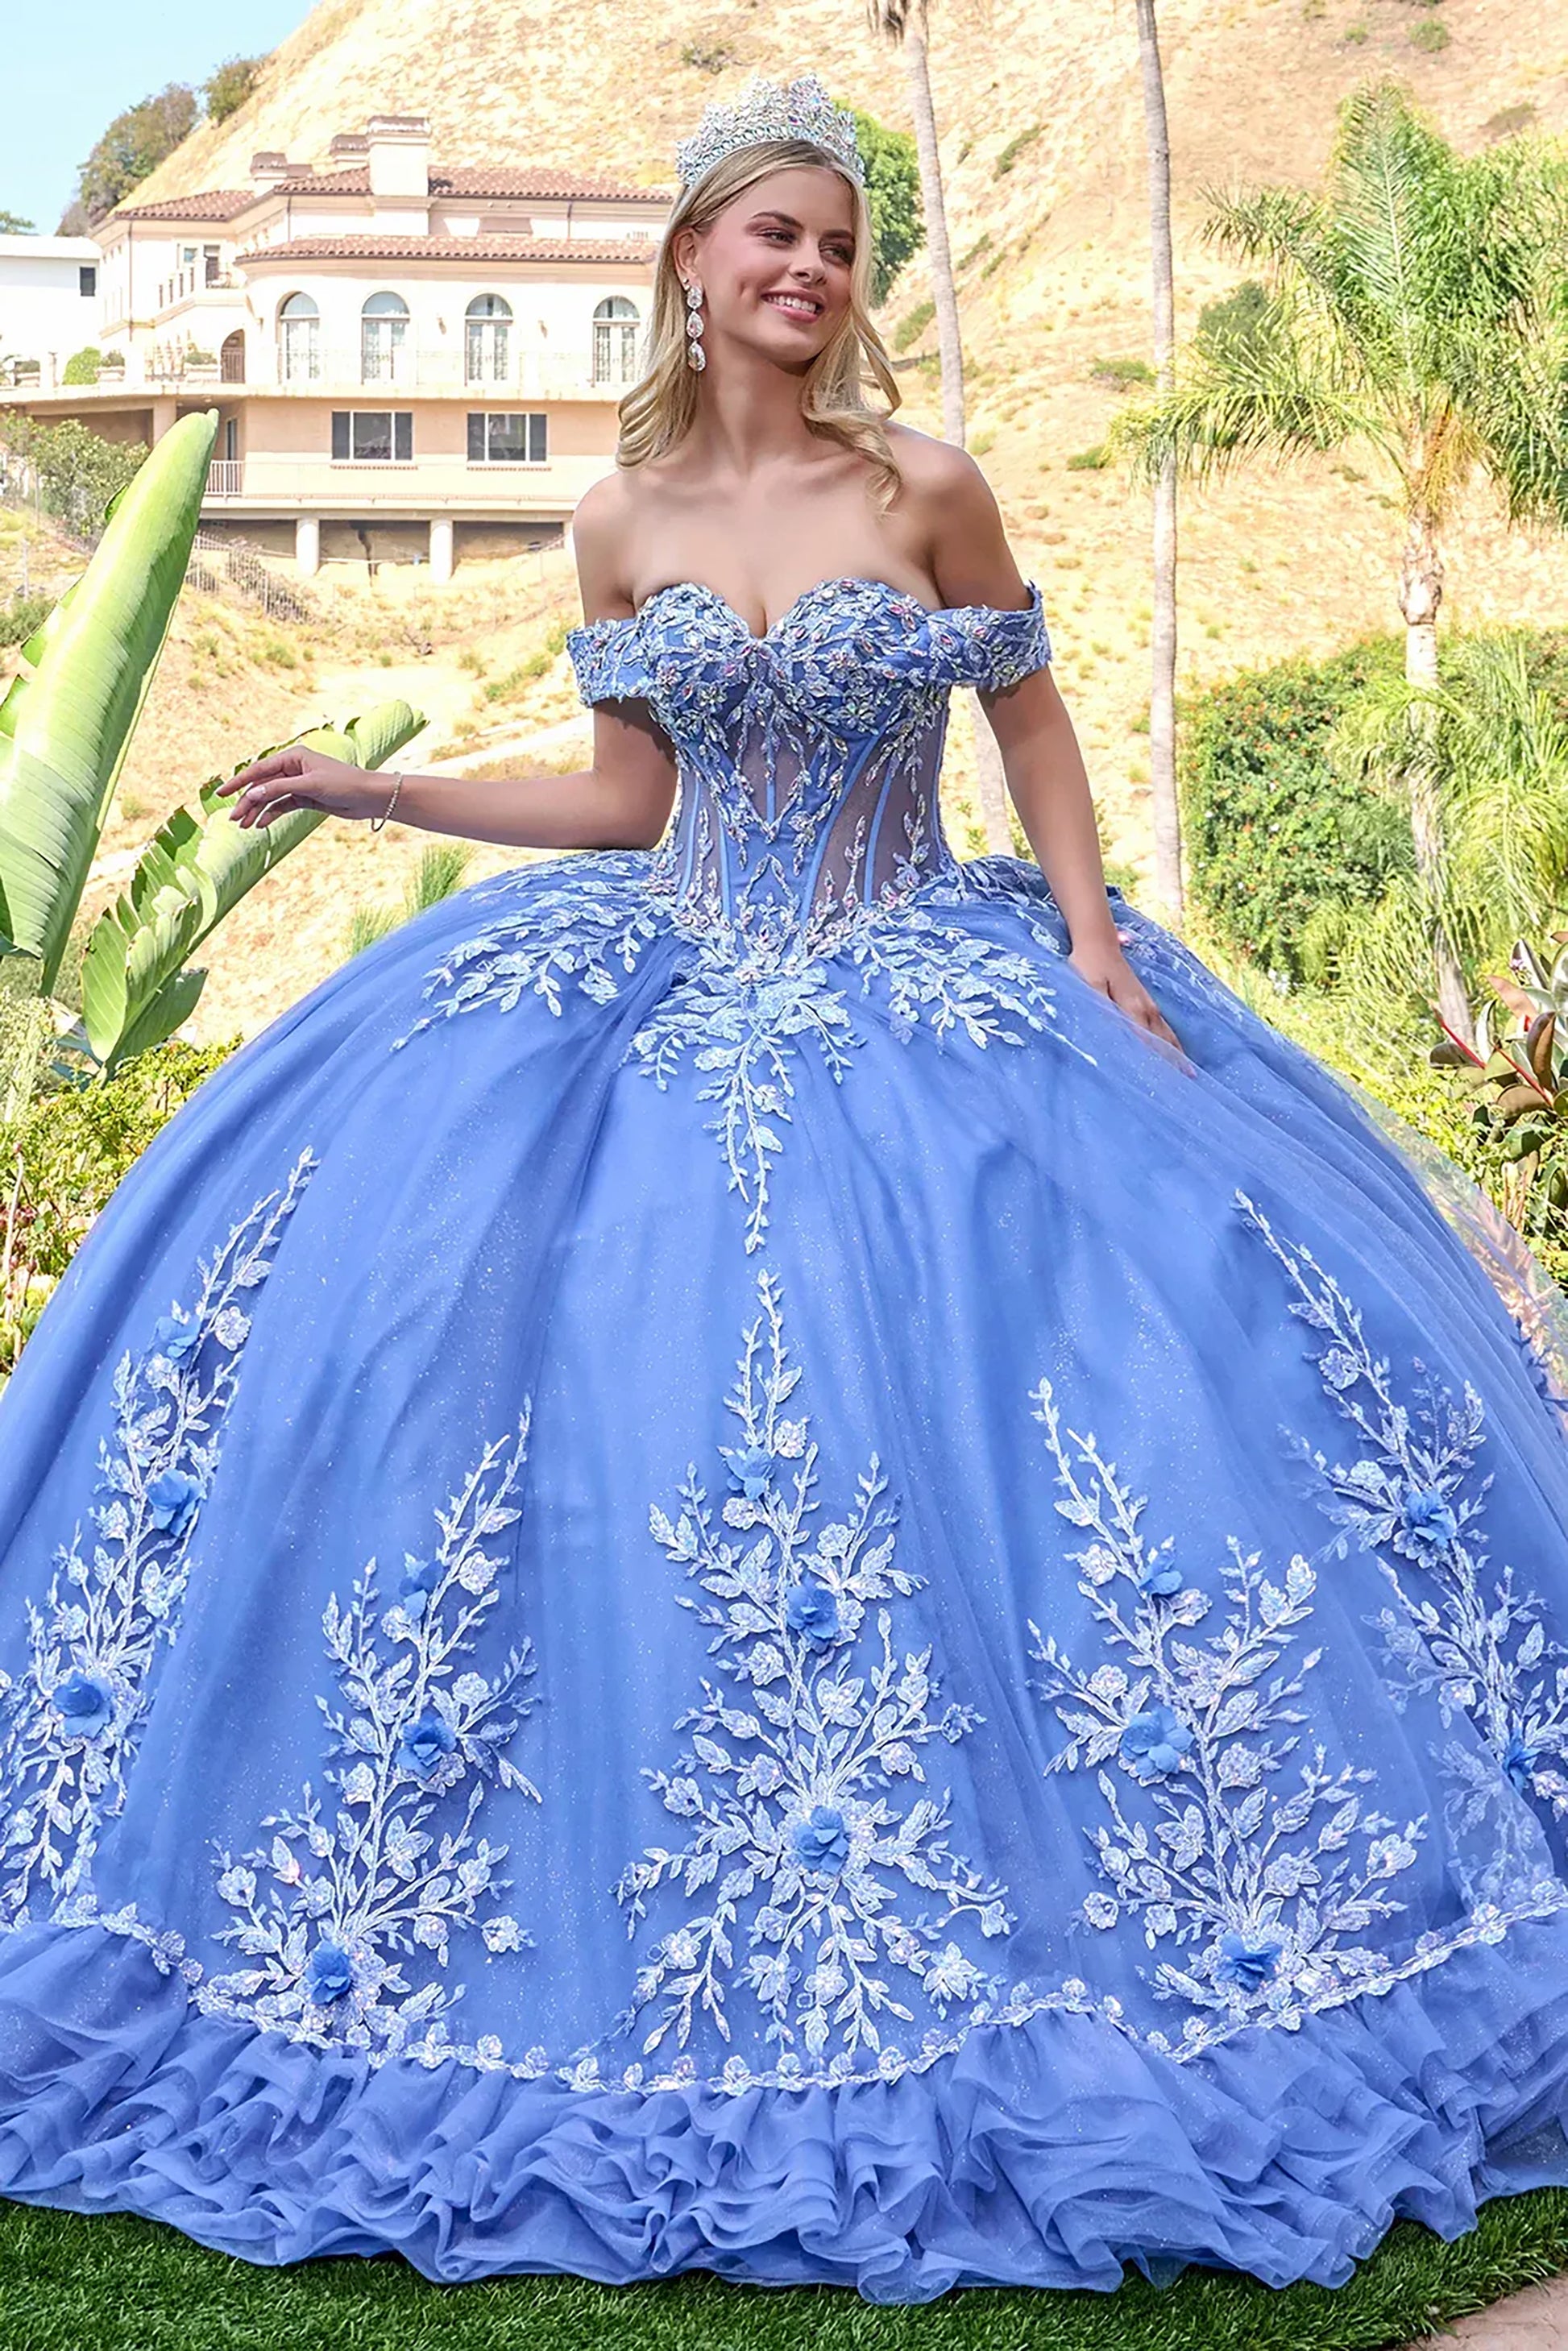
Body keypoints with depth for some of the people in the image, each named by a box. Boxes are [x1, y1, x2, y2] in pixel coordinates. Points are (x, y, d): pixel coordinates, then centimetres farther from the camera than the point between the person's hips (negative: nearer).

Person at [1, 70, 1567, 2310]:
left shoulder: (926, 487, -4)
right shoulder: (625, 524, 4)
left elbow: (1032, 714, 5)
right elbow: (628, 801, 10)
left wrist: (1091, 929, -6)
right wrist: (375, 789, 7)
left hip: (923, 1003, -2)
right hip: (681, 993, 2)